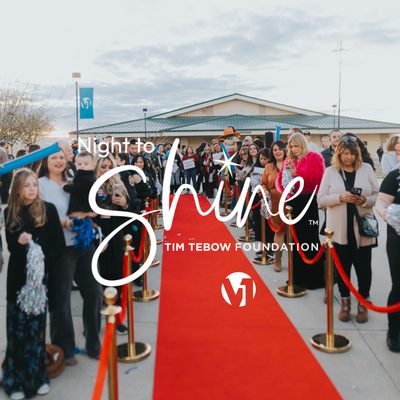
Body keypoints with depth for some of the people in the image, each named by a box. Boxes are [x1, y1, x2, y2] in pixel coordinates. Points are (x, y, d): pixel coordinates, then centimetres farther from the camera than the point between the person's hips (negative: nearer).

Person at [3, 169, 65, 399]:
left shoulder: (48, 210, 1)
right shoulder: (10, 213, 7)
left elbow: (59, 244, 1)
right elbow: (10, 246, 8)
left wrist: (45, 261, -13)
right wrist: (19, 242, -14)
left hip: (42, 275, -1)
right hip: (18, 276, 2)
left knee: (37, 325, 2)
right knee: (18, 326, 2)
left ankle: (37, 376, 17)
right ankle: (16, 380, 14)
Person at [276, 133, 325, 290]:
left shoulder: (314, 158, -1)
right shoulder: (289, 160, 16)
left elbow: (318, 177, -14)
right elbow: (280, 180, 14)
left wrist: (298, 173, -18)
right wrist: (283, 175, -8)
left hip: (308, 202, -5)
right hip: (294, 202, 6)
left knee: (309, 237, -3)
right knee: (295, 238, 7)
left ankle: (314, 278, 8)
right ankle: (298, 275, 19)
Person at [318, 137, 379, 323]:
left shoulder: (366, 169, 4)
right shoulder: (330, 171, 3)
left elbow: (378, 195, 4)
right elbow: (321, 199, -2)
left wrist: (366, 200, -16)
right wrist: (340, 198, -17)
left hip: (362, 228, 0)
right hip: (339, 229, 0)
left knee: (363, 266, 4)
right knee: (342, 266, 9)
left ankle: (363, 303, 25)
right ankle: (345, 302, 28)